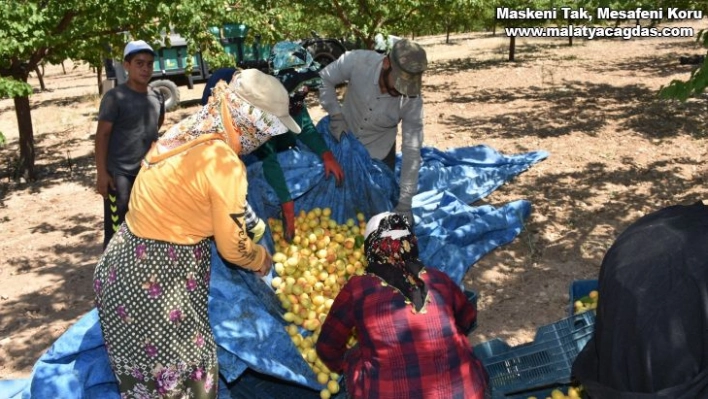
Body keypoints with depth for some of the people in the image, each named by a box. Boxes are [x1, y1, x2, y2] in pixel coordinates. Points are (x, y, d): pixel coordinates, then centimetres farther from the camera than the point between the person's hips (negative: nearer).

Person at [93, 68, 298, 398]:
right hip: (157, 282, -8)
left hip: (124, 267, 8)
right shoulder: (224, 163, -20)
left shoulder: (185, 133, 4)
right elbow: (233, 248, -11)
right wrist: (262, 259, 10)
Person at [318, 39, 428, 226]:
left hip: (379, 153, 0)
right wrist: (335, 114, -26)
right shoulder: (357, 61, -31)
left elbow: (412, 152, -25)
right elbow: (324, 80, -12)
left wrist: (404, 203, -26)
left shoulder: (412, 101, -29)